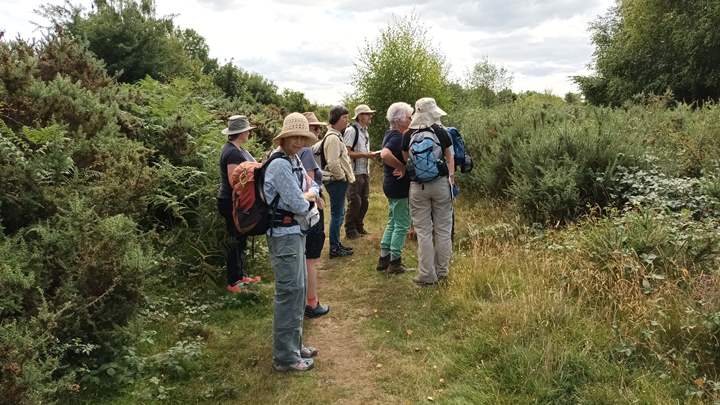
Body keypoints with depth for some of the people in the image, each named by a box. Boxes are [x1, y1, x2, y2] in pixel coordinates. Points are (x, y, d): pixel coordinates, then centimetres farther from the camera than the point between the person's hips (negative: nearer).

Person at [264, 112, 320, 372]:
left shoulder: (294, 160, 12)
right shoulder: (280, 164, -18)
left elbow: (314, 188, 16)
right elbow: (298, 204, -22)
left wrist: (307, 195, -6)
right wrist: (308, 199, 0)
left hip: (296, 232, 10)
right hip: (284, 234, -10)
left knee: (299, 287, 16)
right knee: (290, 291, -4)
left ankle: (294, 345, 30)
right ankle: (285, 357, 7)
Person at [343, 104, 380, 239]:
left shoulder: (365, 132, 17)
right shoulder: (351, 130, -12)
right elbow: (347, 153, -19)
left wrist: (371, 154, 7)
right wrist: (365, 154, -19)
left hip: (365, 172, 9)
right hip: (355, 173, -9)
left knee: (364, 202, 13)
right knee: (355, 202, -5)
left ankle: (359, 227, 26)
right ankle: (350, 230, 7)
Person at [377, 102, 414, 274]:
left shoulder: (390, 135, 10)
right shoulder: (398, 137, -21)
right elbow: (385, 154, -38)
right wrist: (402, 167, -26)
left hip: (391, 184, 10)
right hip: (399, 186, -10)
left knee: (393, 223, 18)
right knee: (402, 225, 1)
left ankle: (383, 259, 23)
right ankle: (395, 262, 9)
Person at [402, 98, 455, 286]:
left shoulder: (408, 135, -1)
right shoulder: (440, 132, -2)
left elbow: (405, 160, 4)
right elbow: (449, 158, 4)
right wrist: (451, 177, 11)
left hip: (417, 187, 0)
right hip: (441, 184, 0)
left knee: (423, 231, 5)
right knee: (443, 229, 10)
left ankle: (427, 275, 8)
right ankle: (442, 271, 19)